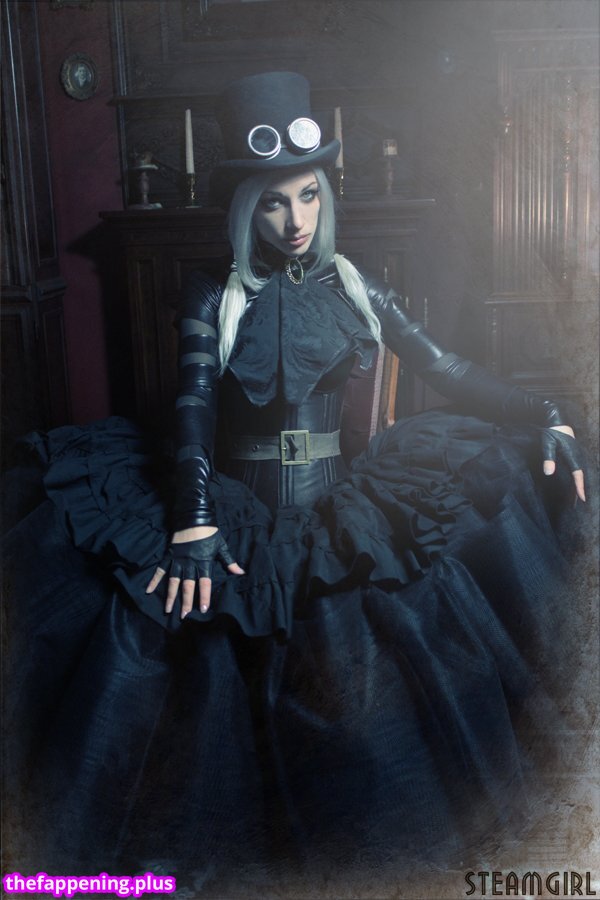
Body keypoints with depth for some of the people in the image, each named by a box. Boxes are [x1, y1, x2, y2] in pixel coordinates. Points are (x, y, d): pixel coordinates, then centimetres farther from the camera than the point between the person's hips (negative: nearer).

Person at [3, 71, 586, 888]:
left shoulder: (354, 291, 4)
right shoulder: (215, 299, -2)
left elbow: (446, 371, 5)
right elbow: (194, 410, -12)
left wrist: (547, 419, -4)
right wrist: (194, 523, -25)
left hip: (342, 515, 2)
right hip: (245, 522, -2)